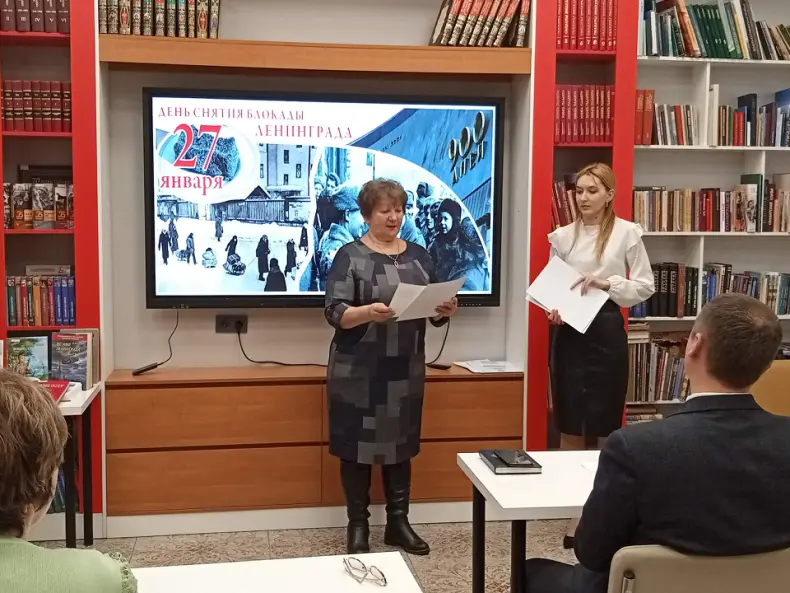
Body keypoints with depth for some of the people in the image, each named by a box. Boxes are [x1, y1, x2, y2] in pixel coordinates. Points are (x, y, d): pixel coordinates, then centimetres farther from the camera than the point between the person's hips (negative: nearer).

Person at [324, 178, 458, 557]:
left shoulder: (418, 256, 10)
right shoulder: (350, 256, -5)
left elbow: (434, 309, 13)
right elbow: (334, 312, -13)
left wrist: (446, 311, -10)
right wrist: (367, 312, -32)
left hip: (406, 370, 4)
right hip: (358, 370, -4)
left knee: (401, 445, 10)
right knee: (357, 446, 2)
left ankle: (399, 523, 22)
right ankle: (358, 526, 15)